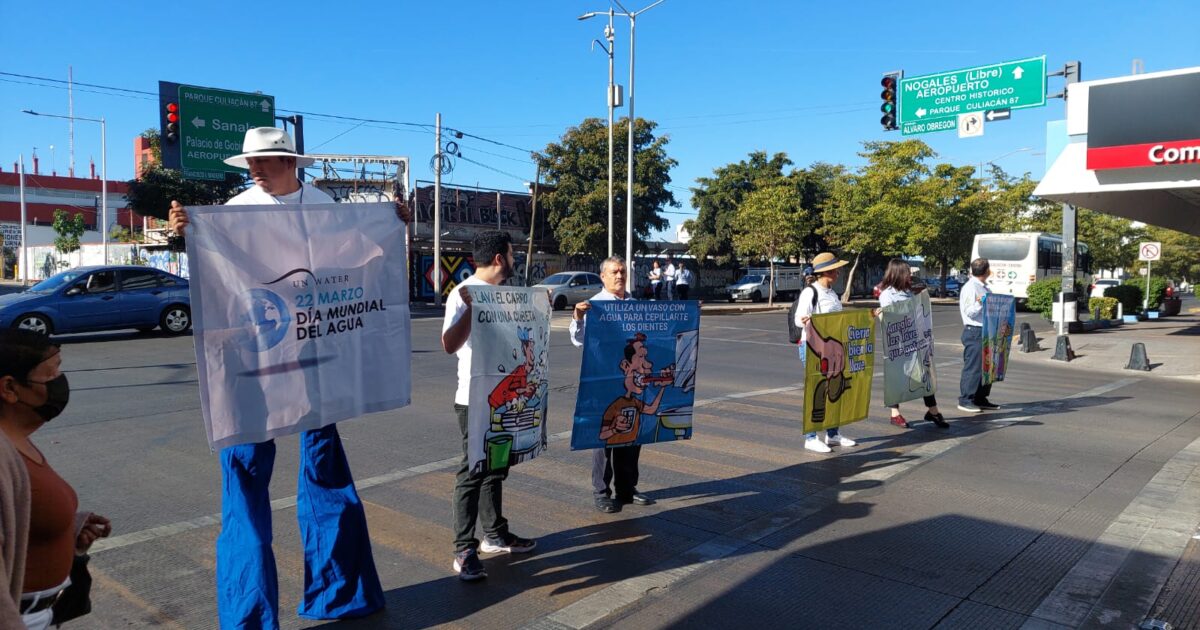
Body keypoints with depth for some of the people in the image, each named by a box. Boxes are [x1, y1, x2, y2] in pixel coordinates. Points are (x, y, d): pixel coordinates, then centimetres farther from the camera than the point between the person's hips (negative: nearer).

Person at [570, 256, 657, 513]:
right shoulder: (594, 305, -7)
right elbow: (580, 340, -15)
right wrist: (578, 318, -34)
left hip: (633, 377, 6)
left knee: (632, 432, 13)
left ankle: (627, 489, 26)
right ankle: (601, 492, 13)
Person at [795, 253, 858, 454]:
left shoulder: (832, 293, 15)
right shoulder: (810, 292, -12)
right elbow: (799, 319, -19)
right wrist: (805, 321, -42)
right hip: (813, 347, -9)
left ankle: (833, 434, 24)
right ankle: (811, 438, 2)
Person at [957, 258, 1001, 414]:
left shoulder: (984, 288, 17)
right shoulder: (970, 288, -12)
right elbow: (969, 312, -16)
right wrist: (979, 303, -30)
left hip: (985, 331, 10)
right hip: (974, 332, -10)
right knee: (973, 366, -7)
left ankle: (981, 399, 22)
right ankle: (965, 400, -1)